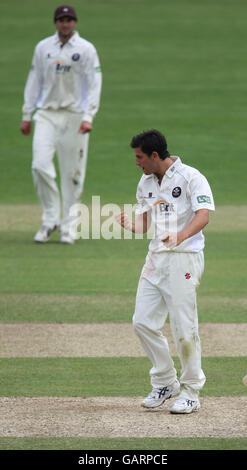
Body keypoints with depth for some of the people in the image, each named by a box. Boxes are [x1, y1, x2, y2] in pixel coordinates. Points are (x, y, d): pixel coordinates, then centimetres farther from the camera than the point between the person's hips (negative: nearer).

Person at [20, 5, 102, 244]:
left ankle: (67, 227, 8)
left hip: (74, 115, -2)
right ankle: (50, 219, 1)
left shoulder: (86, 49, 0)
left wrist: (88, 117, -15)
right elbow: (34, 81, 14)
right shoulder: (43, 47, 9)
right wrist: (26, 115, 10)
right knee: (40, 166, -12)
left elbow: (94, 85, -4)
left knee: (72, 173, -1)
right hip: (46, 114, 2)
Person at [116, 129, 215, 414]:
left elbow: (203, 216, -19)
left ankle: (191, 393, 5)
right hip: (155, 259, 8)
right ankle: (165, 383, 18)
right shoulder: (146, 183, 15)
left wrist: (181, 235, -37)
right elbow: (144, 223, 16)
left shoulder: (191, 178, -8)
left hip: (184, 258, -8)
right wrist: (130, 225, -7)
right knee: (143, 322, 3)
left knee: (184, 328, -7)